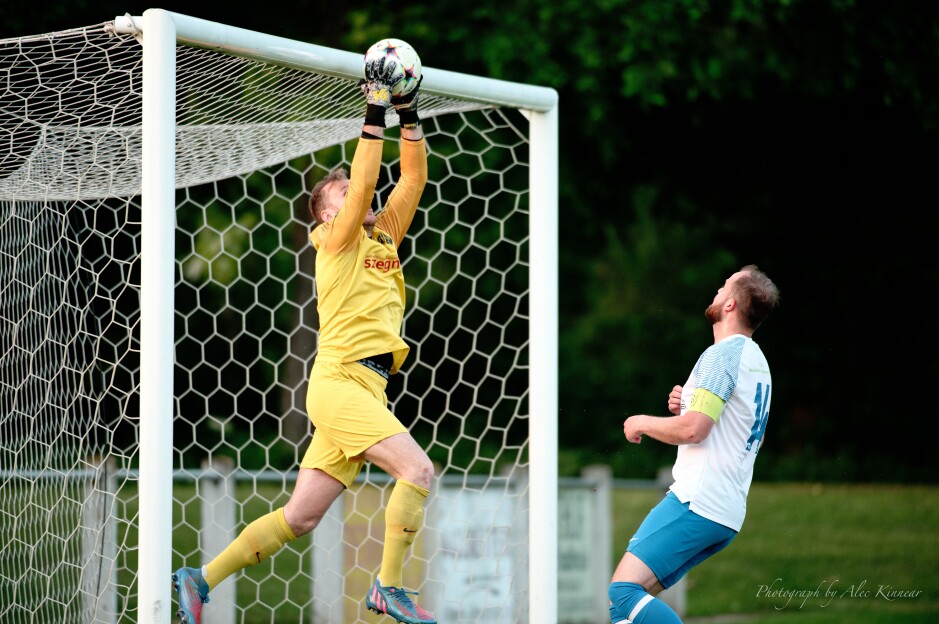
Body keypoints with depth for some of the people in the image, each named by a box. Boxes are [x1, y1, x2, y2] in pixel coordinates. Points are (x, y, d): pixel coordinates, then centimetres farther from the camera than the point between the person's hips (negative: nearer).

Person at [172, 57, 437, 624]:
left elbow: (415, 176, 18)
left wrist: (409, 113, 11)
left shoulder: (384, 237, 21)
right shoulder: (336, 238, 1)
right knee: (417, 469, -20)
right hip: (340, 379, -8)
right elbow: (366, 180, -13)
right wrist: (375, 113, -11)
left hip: (364, 387, 8)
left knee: (300, 517, 5)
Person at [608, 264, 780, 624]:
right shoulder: (756, 360, 20)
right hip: (729, 512, 10)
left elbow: (692, 430, -20)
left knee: (622, 593, -17)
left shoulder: (722, 354, -10)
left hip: (697, 503, -10)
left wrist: (643, 422, -1)